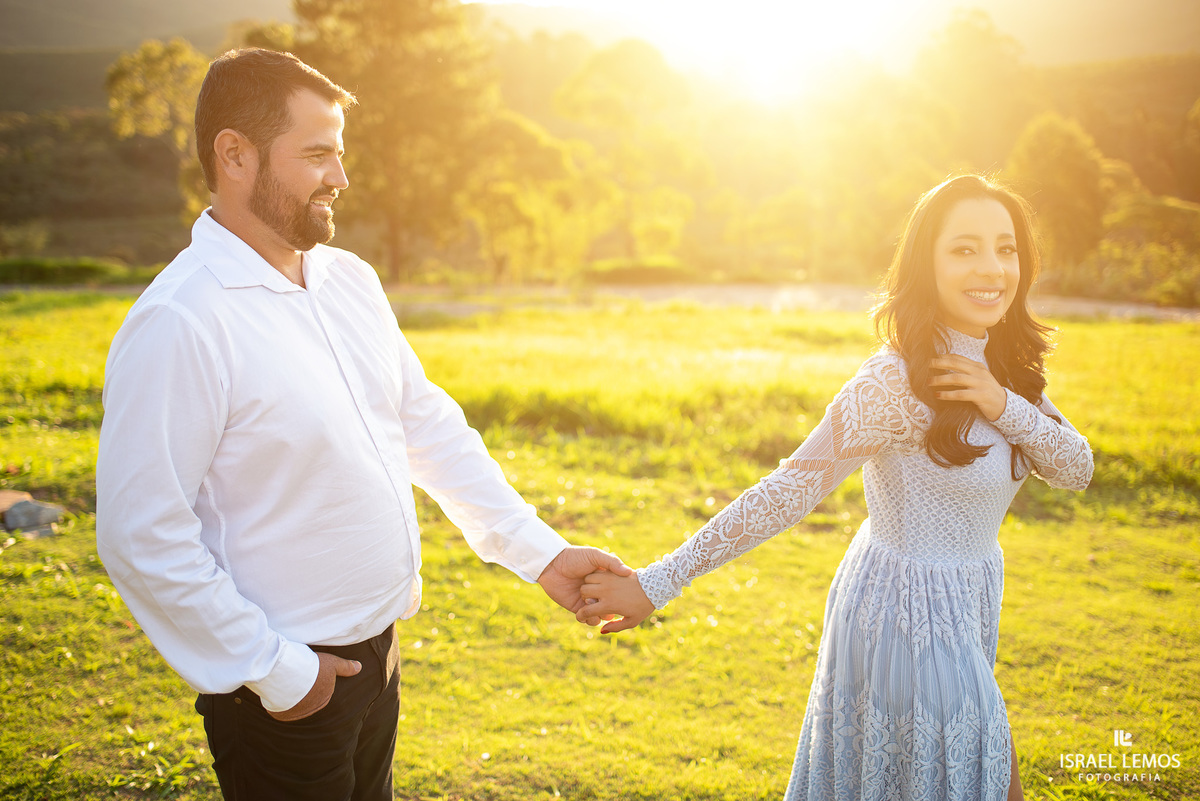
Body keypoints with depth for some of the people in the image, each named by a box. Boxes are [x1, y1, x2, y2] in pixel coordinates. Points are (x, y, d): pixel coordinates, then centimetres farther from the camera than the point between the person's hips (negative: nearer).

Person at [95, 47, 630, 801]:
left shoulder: (351, 280, 3)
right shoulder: (177, 322, -21)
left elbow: (430, 426, 8)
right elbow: (140, 538, -21)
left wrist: (540, 551, 3)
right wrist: (273, 670, -16)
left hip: (378, 648, 7)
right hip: (284, 687, -7)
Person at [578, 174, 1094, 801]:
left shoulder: (1000, 366, 1)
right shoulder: (896, 382, -25)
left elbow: (1075, 468, -2)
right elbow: (787, 493, -27)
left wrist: (1006, 407, -22)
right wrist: (658, 583, -28)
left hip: (963, 613, 8)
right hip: (912, 623, -8)